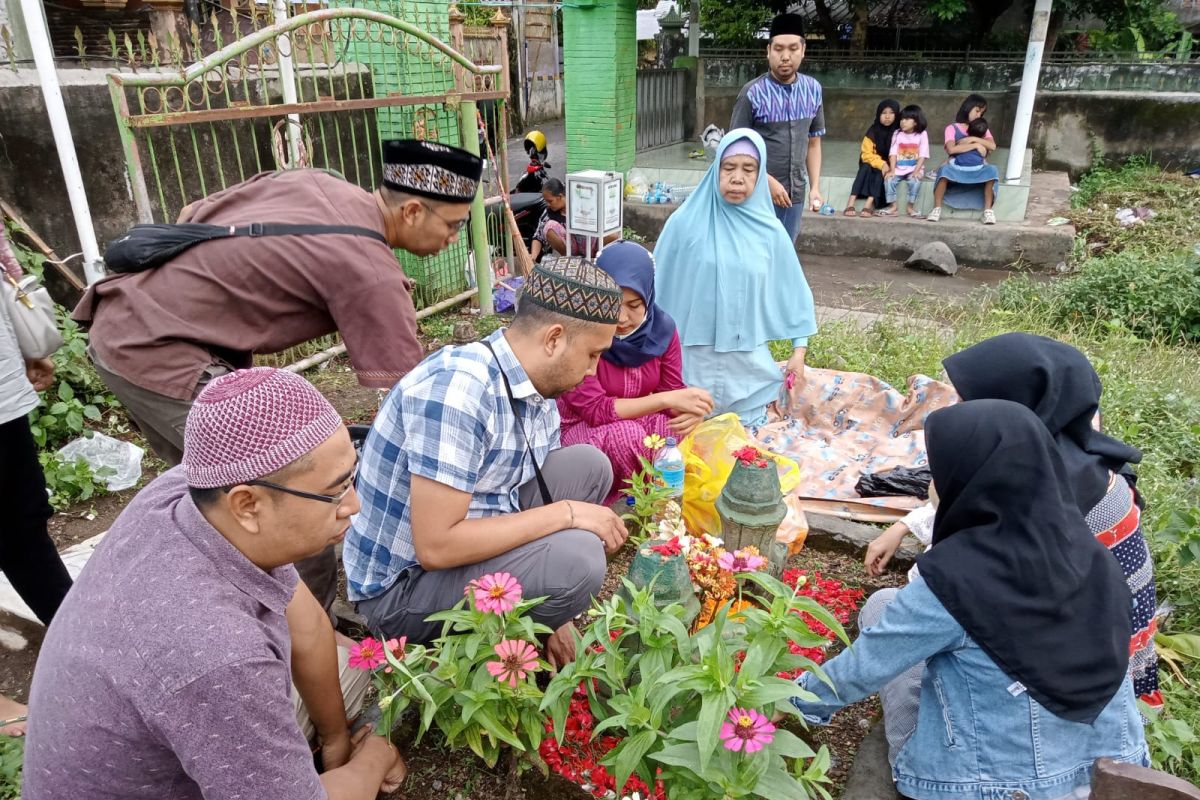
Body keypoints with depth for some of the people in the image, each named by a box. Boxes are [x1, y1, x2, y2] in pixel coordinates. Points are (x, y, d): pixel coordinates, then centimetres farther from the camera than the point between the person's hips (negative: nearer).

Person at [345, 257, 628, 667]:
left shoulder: (540, 390, 0)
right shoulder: (459, 388, -28)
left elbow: (546, 493, 7)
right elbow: (436, 547, -30)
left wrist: (559, 615, 1)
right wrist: (567, 514, -24)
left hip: (466, 544, 9)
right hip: (402, 585, -8)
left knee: (588, 466, -1)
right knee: (576, 560, -27)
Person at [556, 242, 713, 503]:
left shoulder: (661, 327, -11)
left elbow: (672, 390, -6)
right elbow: (596, 410, -29)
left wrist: (692, 408, -31)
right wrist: (666, 399, -36)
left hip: (638, 421, 5)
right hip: (580, 429, -4)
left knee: (688, 424, -25)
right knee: (625, 435, -36)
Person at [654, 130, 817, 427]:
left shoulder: (770, 231, -1)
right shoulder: (685, 223, -6)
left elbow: (792, 293, 8)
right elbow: (659, 286, 1)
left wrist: (799, 351, 5)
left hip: (748, 366, 1)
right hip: (692, 361, -1)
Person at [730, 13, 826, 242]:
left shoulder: (813, 90, 5)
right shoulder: (752, 93, -9)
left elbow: (813, 142, 12)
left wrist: (815, 186, 4)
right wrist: (768, 181, -15)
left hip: (795, 194, 4)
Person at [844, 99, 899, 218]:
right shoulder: (873, 132, -3)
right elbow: (866, 154, -8)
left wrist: (889, 166, -25)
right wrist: (881, 163, -22)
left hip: (889, 167, -1)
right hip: (874, 164, 1)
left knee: (880, 173, -32)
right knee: (865, 167, -29)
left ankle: (869, 203, -46)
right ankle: (851, 203, -41)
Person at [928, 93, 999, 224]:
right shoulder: (952, 128, 3)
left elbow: (992, 146, -3)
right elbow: (951, 149, -17)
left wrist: (973, 139, -12)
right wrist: (976, 145, -15)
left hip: (976, 169, 3)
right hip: (956, 167, -3)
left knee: (992, 170, -29)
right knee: (945, 169, -37)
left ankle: (988, 210, -26)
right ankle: (937, 209, -30)